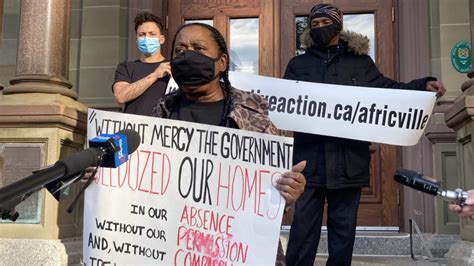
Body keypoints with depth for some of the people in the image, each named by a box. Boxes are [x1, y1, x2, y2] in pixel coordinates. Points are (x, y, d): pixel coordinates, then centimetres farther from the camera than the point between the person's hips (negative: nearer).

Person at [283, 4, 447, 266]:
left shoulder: (360, 61, 14)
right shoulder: (298, 64, 14)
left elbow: (388, 89, 14)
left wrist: (423, 85, 1)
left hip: (348, 159, 1)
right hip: (310, 159, -1)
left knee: (344, 227, 9)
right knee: (303, 226, 0)